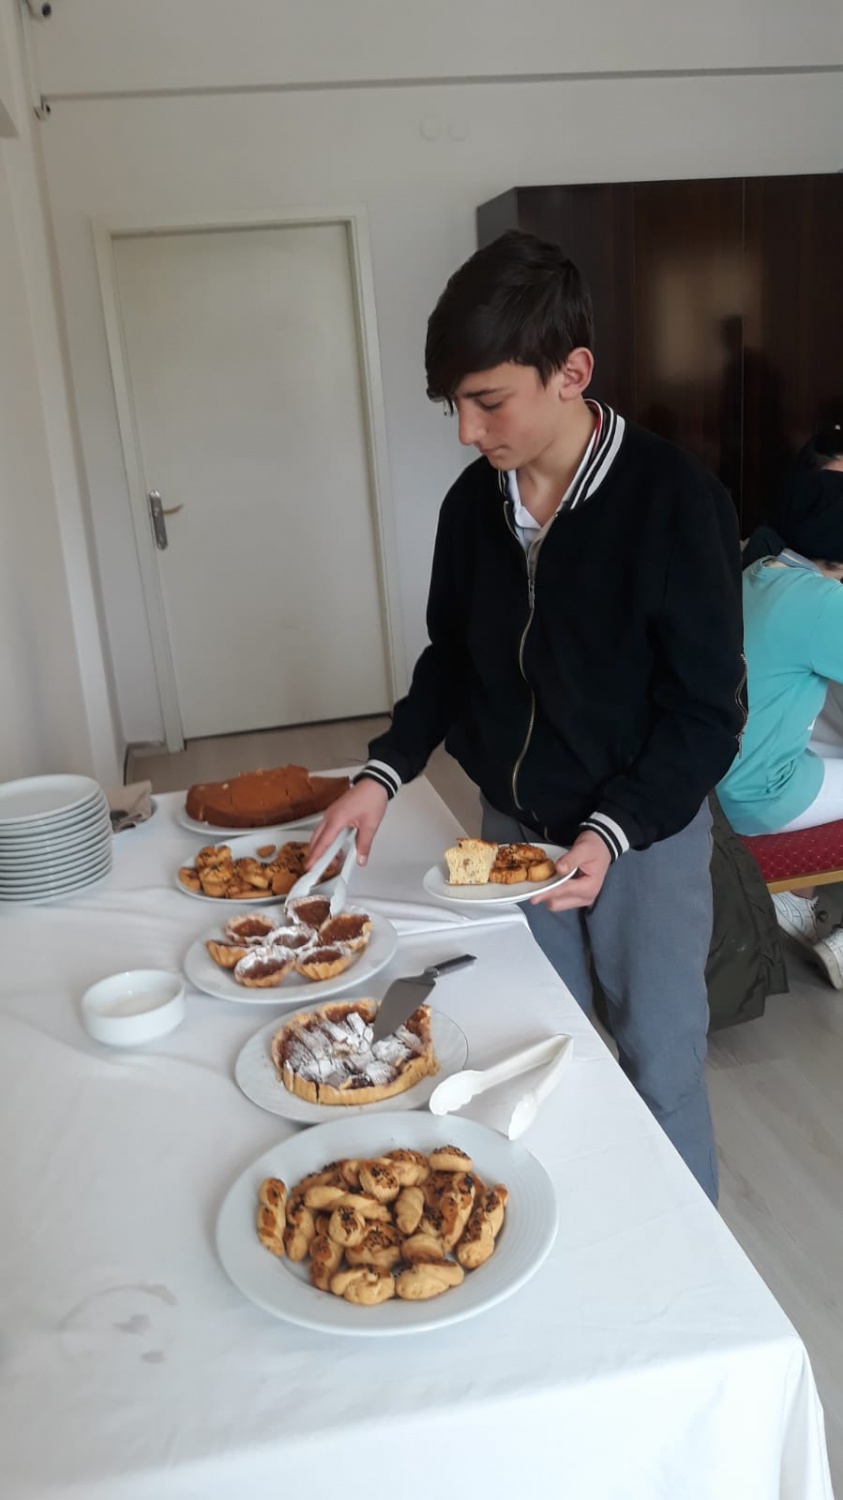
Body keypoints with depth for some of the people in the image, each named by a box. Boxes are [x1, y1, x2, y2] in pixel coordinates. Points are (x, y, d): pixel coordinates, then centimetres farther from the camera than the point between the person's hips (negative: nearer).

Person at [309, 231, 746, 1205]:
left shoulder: (675, 502, -19)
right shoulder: (474, 502, -3)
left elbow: (706, 712, -15)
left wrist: (612, 832, -26)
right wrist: (387, 770, -5)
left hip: (644, 836, -4)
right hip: (510, 828, 5)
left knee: (659, 1070, 10)